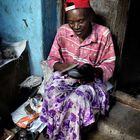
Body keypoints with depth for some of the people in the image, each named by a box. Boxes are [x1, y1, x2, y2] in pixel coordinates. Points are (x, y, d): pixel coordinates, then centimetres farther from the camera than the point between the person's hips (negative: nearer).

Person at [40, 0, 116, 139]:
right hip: (65, 75, 2)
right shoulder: (63, 31, -7)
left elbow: (109, 66, -6)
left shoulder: (103, 34, -13)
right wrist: (64, 67, -21)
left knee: (77, 99, -32)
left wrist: (93, 71, -27)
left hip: (91, 79, -1)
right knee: (53, 94, -29)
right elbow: (52, 59, 1)